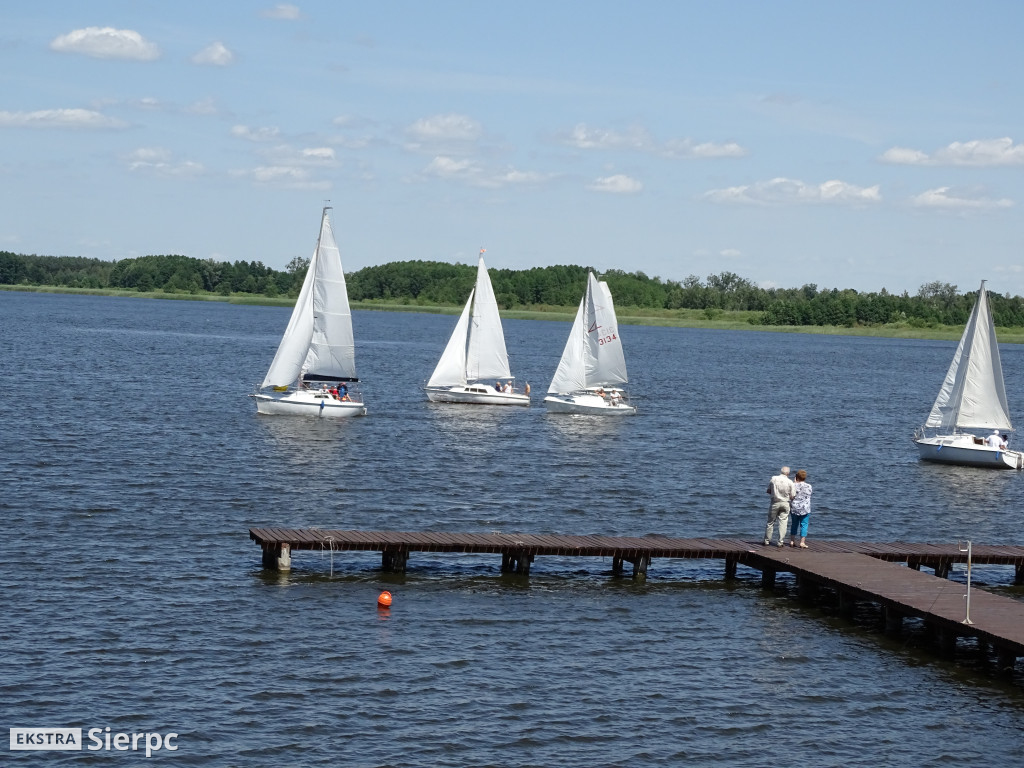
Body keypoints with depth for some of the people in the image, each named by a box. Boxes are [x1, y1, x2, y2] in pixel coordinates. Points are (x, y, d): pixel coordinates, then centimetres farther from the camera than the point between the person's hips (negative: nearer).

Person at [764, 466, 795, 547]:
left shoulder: (773, 479, -6)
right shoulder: (790, 482, -8)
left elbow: (768, 491, 4)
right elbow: (791, 496, -4)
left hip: (775, 503, 1)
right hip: (785, 503, -1)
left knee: (770, 522, 10)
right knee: (783, 522, 4)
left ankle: (767, 540, 15)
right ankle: (781, 542, 2)